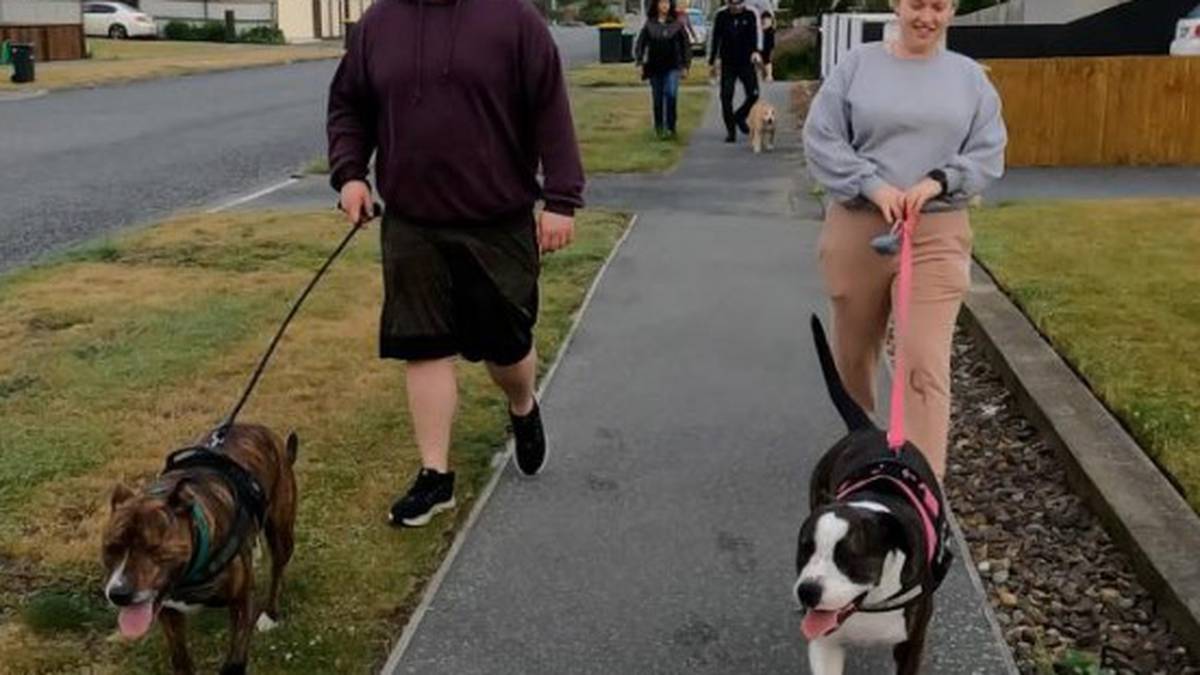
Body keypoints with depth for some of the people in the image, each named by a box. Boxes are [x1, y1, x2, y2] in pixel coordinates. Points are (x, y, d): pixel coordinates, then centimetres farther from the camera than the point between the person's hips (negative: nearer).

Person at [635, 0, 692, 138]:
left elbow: (686, 45, 6)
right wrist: (640, 63, -3)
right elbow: (640, 44, 6)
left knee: (671, 95, -20)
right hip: (655, 68, 2)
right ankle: (659, 128, 23)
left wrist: (685, 65, 3)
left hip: (672, 67, -1)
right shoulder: (649, 25, 2)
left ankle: (670, 127, -12)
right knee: (657, 100, 7)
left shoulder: (677, 24, 1)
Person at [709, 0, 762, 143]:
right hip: (728, 63, 0)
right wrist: (712, 61, 8)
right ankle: (731, 131, 6)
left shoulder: (751, 14, -3)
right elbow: (715, 38, 7)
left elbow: (756, 33, -17)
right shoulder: (721, 15, 0)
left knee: (753, 94, -5)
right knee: (726, 97, -5)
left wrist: (756, 51, -35)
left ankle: (740, 116, 24)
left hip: (746, 62, 0)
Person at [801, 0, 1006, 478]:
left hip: (937, 234, 0)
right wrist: (874, 187, -14)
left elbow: (988, 153, 6)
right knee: (853, 350, 15)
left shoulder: (970, 77, 8)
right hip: (858, 229, 1)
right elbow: (820, 140, -2)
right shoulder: (857, 65, 2)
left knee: (926, 364, -11)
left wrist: (937, 182, -12)